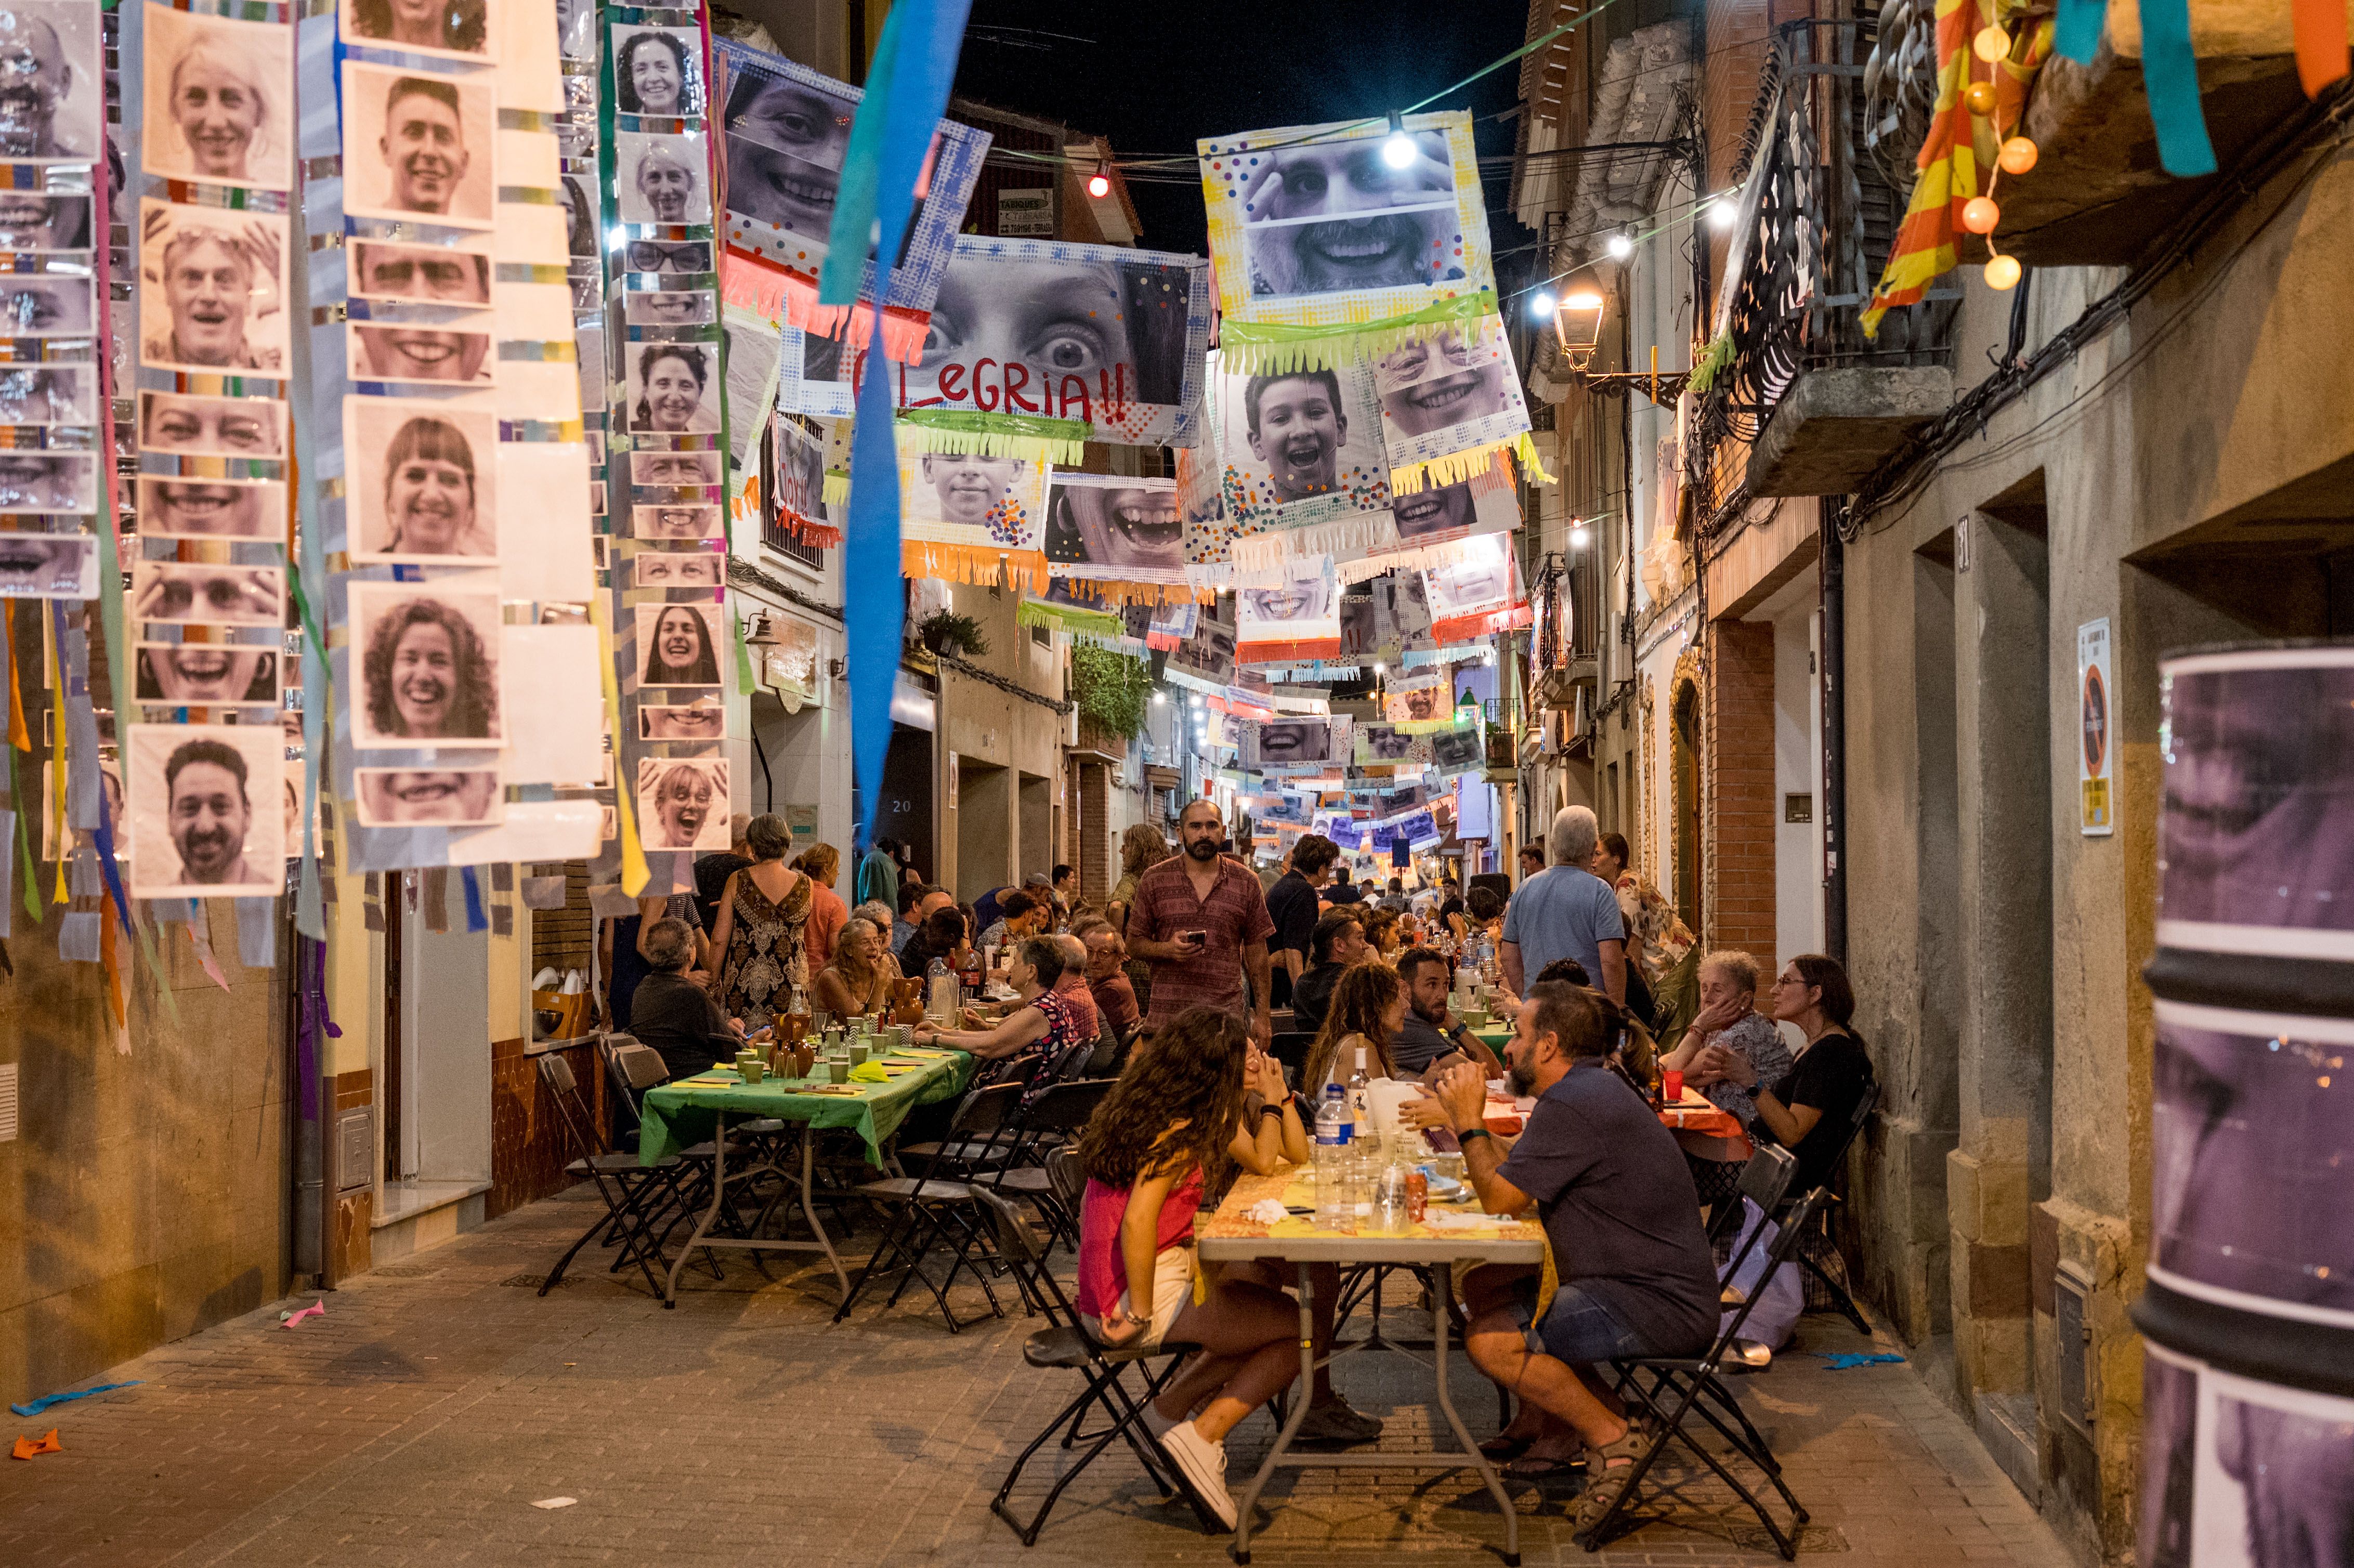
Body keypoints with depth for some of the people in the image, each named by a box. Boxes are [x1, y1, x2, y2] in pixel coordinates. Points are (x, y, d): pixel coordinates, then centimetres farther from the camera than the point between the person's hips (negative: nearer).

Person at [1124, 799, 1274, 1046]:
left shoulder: (1246, 883, 8)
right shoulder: (1154, 881, 5)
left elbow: (1257, 953, 10)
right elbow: (1133, 943, 9)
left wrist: (1262, 1016, 5)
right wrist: (1168, 949, -13)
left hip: (1227, 1016, 0)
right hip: (1166, 1015, 0)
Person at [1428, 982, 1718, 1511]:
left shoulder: (1570, 1106, -20)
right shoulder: (1593, 1089, 14)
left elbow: (1500, 1198, -18)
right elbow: (1515, 1182, 18)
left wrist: (1470, 1120, -6)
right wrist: (1465, 1121, 15)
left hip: (1662, 1308, -11)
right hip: (1648, 1284, 11)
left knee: (1490, 1339, -20)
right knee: (1483, 1286, 13)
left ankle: (1611, 1438, -7)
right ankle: (1549, 1417, 19)